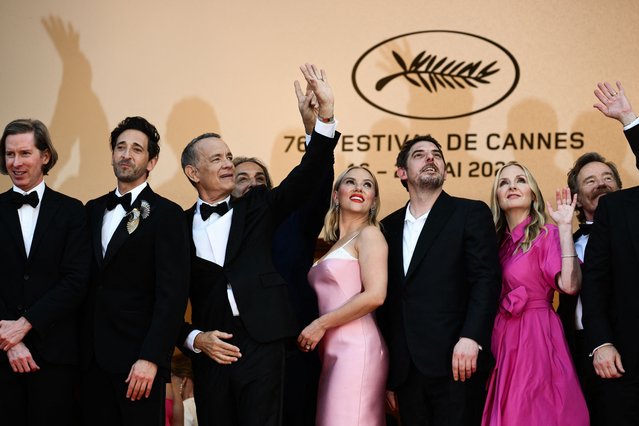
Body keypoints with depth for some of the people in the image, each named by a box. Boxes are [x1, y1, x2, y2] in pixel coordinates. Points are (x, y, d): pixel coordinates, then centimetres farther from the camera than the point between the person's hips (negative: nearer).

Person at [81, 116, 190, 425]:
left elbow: (173, 293, -12)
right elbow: (87, 280, 14)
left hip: (138, 358, -5)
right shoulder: (94, 210, 13)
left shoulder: (167, 214, -5)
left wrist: (151, 358, -18)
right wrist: (79, 347, 6)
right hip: (93, 356, 5)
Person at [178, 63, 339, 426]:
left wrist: (326, 113, -15)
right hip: (211, 350, 1)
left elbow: (306, 180, -5)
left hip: (261, 345, -1)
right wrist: (194, 338, -6)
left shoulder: (256, 207, 8)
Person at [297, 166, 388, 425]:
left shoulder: (369, 234, -3)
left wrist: (320, 324, -11)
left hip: (356, 348, -8)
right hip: (332, 350, 8)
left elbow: (375, 295, -15)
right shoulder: (336, 245, 21)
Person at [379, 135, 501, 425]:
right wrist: (387, 374, 13)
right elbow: (388, 302, 16)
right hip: (406, 370, 5)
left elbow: (486, 279, -8)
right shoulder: (389, 227, 17)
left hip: (455, 362, -4)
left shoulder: (471, 213, 3)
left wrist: (470, 338, -22)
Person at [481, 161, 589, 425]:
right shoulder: (498, 241, 11)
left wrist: (565, 227, -20)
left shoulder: (547, 235, -6)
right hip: (501, 339, 6)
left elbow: (570, 285, -22)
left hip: (536, 336, -6)